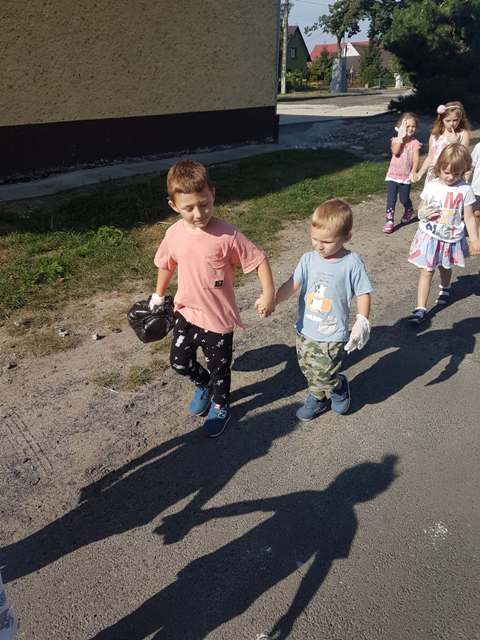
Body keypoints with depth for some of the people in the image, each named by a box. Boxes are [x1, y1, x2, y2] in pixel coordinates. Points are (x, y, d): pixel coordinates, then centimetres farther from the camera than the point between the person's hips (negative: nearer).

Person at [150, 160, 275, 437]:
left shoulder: (227, 235, -23)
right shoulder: (174, 234, -9)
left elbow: (260, 259, -15)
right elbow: (166, 264, 9)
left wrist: (269, 294, -21)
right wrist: (159, 295, 21)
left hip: (219, 318, -4)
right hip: (186, 311, 4)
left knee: (219, 368, 15)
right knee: (180, 361, 17)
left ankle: (220, 407, 43)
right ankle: (203, 385, 49)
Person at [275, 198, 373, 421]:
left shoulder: (352, 263, -14)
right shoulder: (309, 259, -4)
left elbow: (363, 293, -8)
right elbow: (293, 284, -10)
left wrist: (362, 320, -20)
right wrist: (272, 300, -25)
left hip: (333, 335, -5)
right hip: (305, 330, 5)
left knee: (323, 375, -5)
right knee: (308, 369, 19)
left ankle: (339, 386, 29)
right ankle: (317, 398, 46)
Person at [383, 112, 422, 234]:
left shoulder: (415, 143, -3)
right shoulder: (396, 140, -1)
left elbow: (416, 159, -8)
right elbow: (395, 151, -21)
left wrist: (413, 173, -19)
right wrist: (401, 137, -19)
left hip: (406, 177, 0)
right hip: (393, 175, 1)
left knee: (404, 199, 7)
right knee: (391, 199, -6)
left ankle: (409, 211, 39)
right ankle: (389, 220, 0)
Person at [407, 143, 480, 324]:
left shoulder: (464, 190, -8)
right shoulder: (431, 186, -7)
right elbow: (421, 210, 4)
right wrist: (424, 213, -20)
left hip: (451, 238, 1)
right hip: (430, 236, -1)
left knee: (445, 268, 22)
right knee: (426, 272, -4)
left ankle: (445, 288, 54)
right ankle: (420, 309, -2)